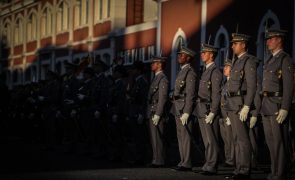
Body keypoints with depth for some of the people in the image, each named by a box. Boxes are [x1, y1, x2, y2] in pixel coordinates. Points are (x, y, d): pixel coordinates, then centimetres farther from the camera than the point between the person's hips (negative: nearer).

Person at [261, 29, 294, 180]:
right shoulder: (270, 60, 19)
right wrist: (263, 105, 15)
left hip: (278, 105, -9)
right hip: (266, 105, 9)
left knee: (279, 141, -7)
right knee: (270, 140, 11)